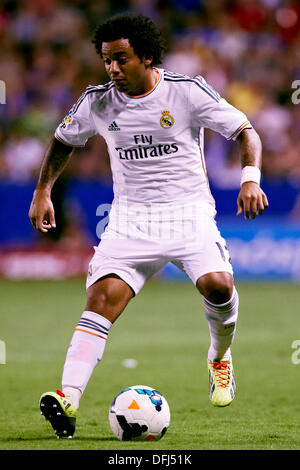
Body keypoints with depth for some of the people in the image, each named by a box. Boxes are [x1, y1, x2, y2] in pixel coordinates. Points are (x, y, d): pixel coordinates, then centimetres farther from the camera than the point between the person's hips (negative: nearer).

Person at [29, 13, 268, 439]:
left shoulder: (188, 91, -6)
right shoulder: (98, 102, 3)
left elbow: (245, 131, -3)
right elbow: (63, 141, 22)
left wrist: (251, 178, -18)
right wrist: (43, 191, 13)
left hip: (189, 212, -2)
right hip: (130, 219, 2)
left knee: (218, 286, -25)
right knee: (103, 296, -20)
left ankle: (220, 357, 9)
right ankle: (69, 396, -30)